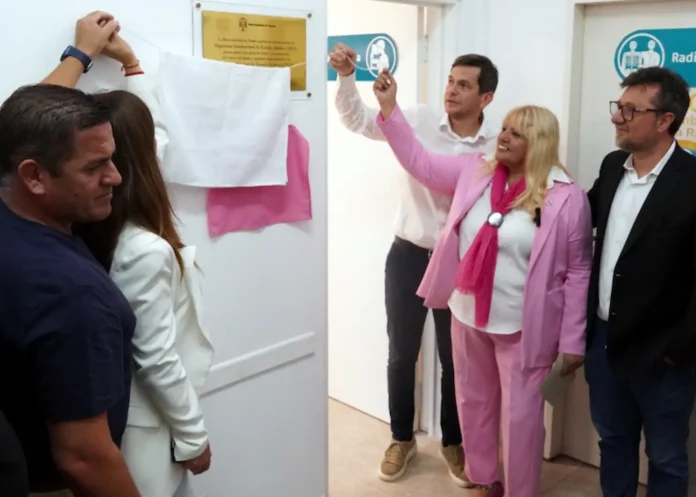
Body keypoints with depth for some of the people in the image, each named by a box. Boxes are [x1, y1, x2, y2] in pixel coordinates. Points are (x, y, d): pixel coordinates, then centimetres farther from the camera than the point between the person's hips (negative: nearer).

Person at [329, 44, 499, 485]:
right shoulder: (421, 121, -7)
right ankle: (403, 439, 33)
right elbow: (359, 119, -10)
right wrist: (347, 76, -27)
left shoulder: (497, 147, -9)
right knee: (402, 354, 12)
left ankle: (453, 442, 35)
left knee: (455, 358, 13)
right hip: (408, 255, 1)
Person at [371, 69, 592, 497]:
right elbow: (420, 161, 7)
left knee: (521, 414, 7)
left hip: (523, 327, -5)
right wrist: (390, 108, -1)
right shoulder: (474, 172, 0)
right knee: (474, 403, 21)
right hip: (468, 316, 5)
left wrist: (572, 341, -10)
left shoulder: (567, 197, -14)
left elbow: (577, 273, -11)